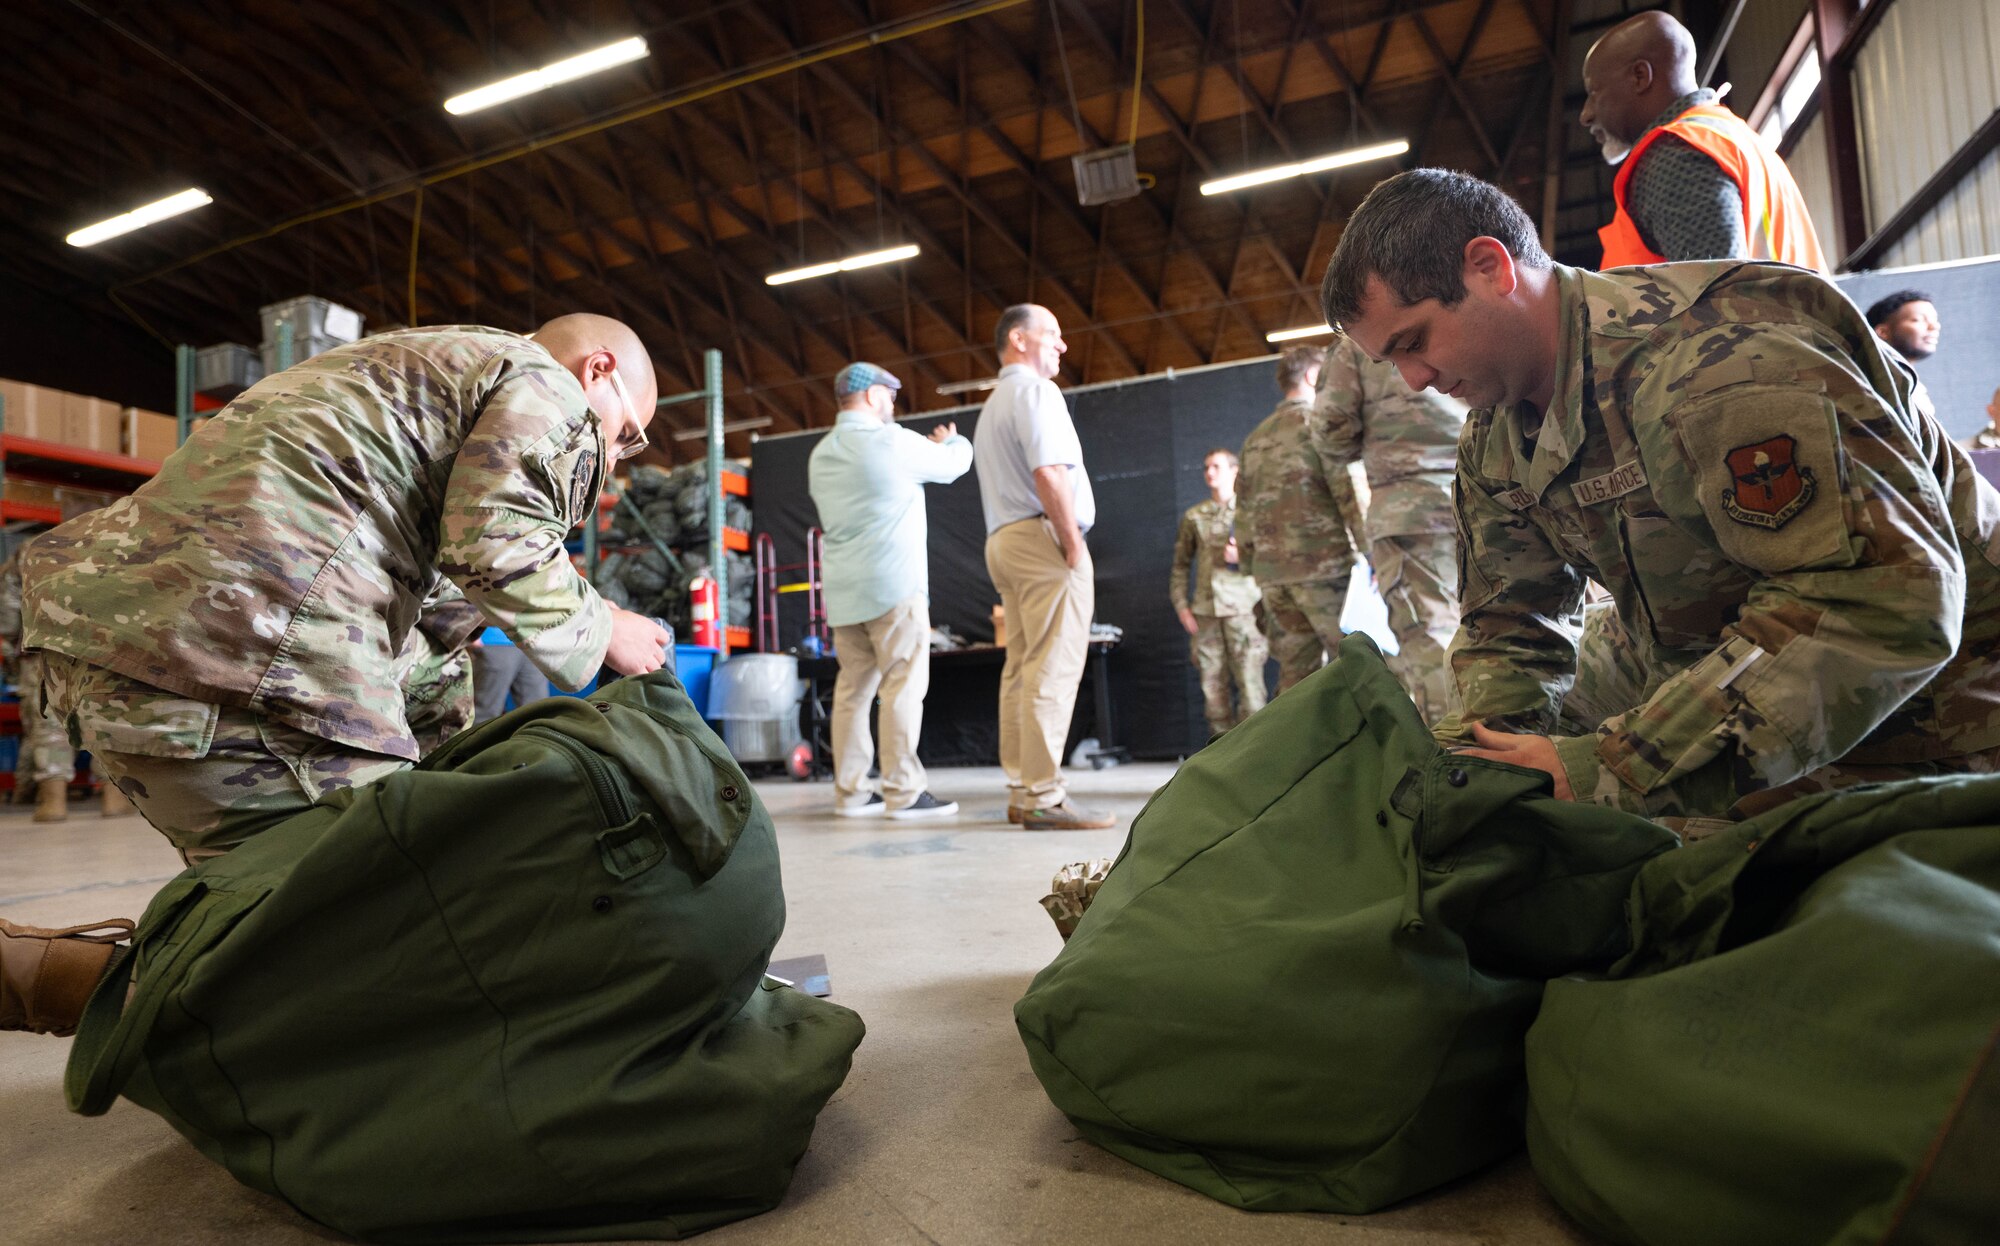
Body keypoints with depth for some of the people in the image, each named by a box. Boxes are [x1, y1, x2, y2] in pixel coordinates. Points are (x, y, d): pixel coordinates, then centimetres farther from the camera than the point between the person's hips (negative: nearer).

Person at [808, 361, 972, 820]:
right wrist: (953, 440, 29)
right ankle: (903, 792, -5)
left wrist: (927, 446, 31)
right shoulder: (891, 442, -7)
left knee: (853, 688, 8)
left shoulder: (820, 455, 16)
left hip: (844, 591, 7)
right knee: (903, 687, -5)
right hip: (893, 586, -7)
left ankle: (851, 792, 10)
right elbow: (954, 463, 5)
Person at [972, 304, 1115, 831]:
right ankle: (1044, 795, -13)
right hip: (1042, 536, -10)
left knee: (1022, 667, 7)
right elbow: (1050, 474, -19)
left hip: (1004, 541, 10)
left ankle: (1021, 792, 9)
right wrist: (1073, 544, -14)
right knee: (1052, 669, -12)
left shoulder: (992, 406, 26)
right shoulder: (1035, 391, -5)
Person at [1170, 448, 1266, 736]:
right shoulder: (1194, 516, 14)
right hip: (1205, 612, 3)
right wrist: (1181, 605, 5)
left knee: (1249, 682, -7)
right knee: (1213, 685, 2)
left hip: (1243, 608, -3)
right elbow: (1181, 564, 15)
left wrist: (1242, 558, -12)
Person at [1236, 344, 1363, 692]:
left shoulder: (1256, 438, 19)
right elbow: (1349, 493, -10)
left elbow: (1244, 515, 18)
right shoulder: (1319, 422, -1)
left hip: (1272, 573, 6)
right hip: (1324, 565, -6)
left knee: (1295, 674, 7)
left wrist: (1254, 570, 21)